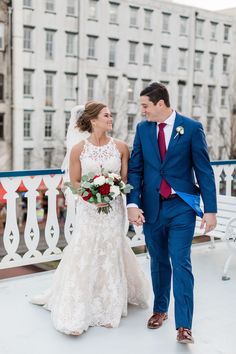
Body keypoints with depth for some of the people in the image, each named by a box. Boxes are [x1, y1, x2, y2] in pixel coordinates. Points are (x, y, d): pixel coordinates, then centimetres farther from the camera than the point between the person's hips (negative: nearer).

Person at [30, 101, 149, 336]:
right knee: (84, 256, 0)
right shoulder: (79, 149, -5)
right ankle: (77, 312, 12)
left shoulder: (120, 147, -1)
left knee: (111, 254, 8)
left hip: (114, 208, 1)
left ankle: (108, 306, 24)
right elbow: (74, 182, 0)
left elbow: (126, 178, 3)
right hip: (88, 209, -1)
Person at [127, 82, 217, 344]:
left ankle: (183, 325, 1)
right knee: (158, 262, 16)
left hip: (181, 207, -3)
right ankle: (160, 309, 33)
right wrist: (133, 203, -9)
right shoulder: (142, 129, 3)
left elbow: (204, 171, -5)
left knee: (181, 264, -6)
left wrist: (210, 209, -9)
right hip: (151, 207, 4)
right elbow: (135, 169, 3)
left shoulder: (191, 128, -6)